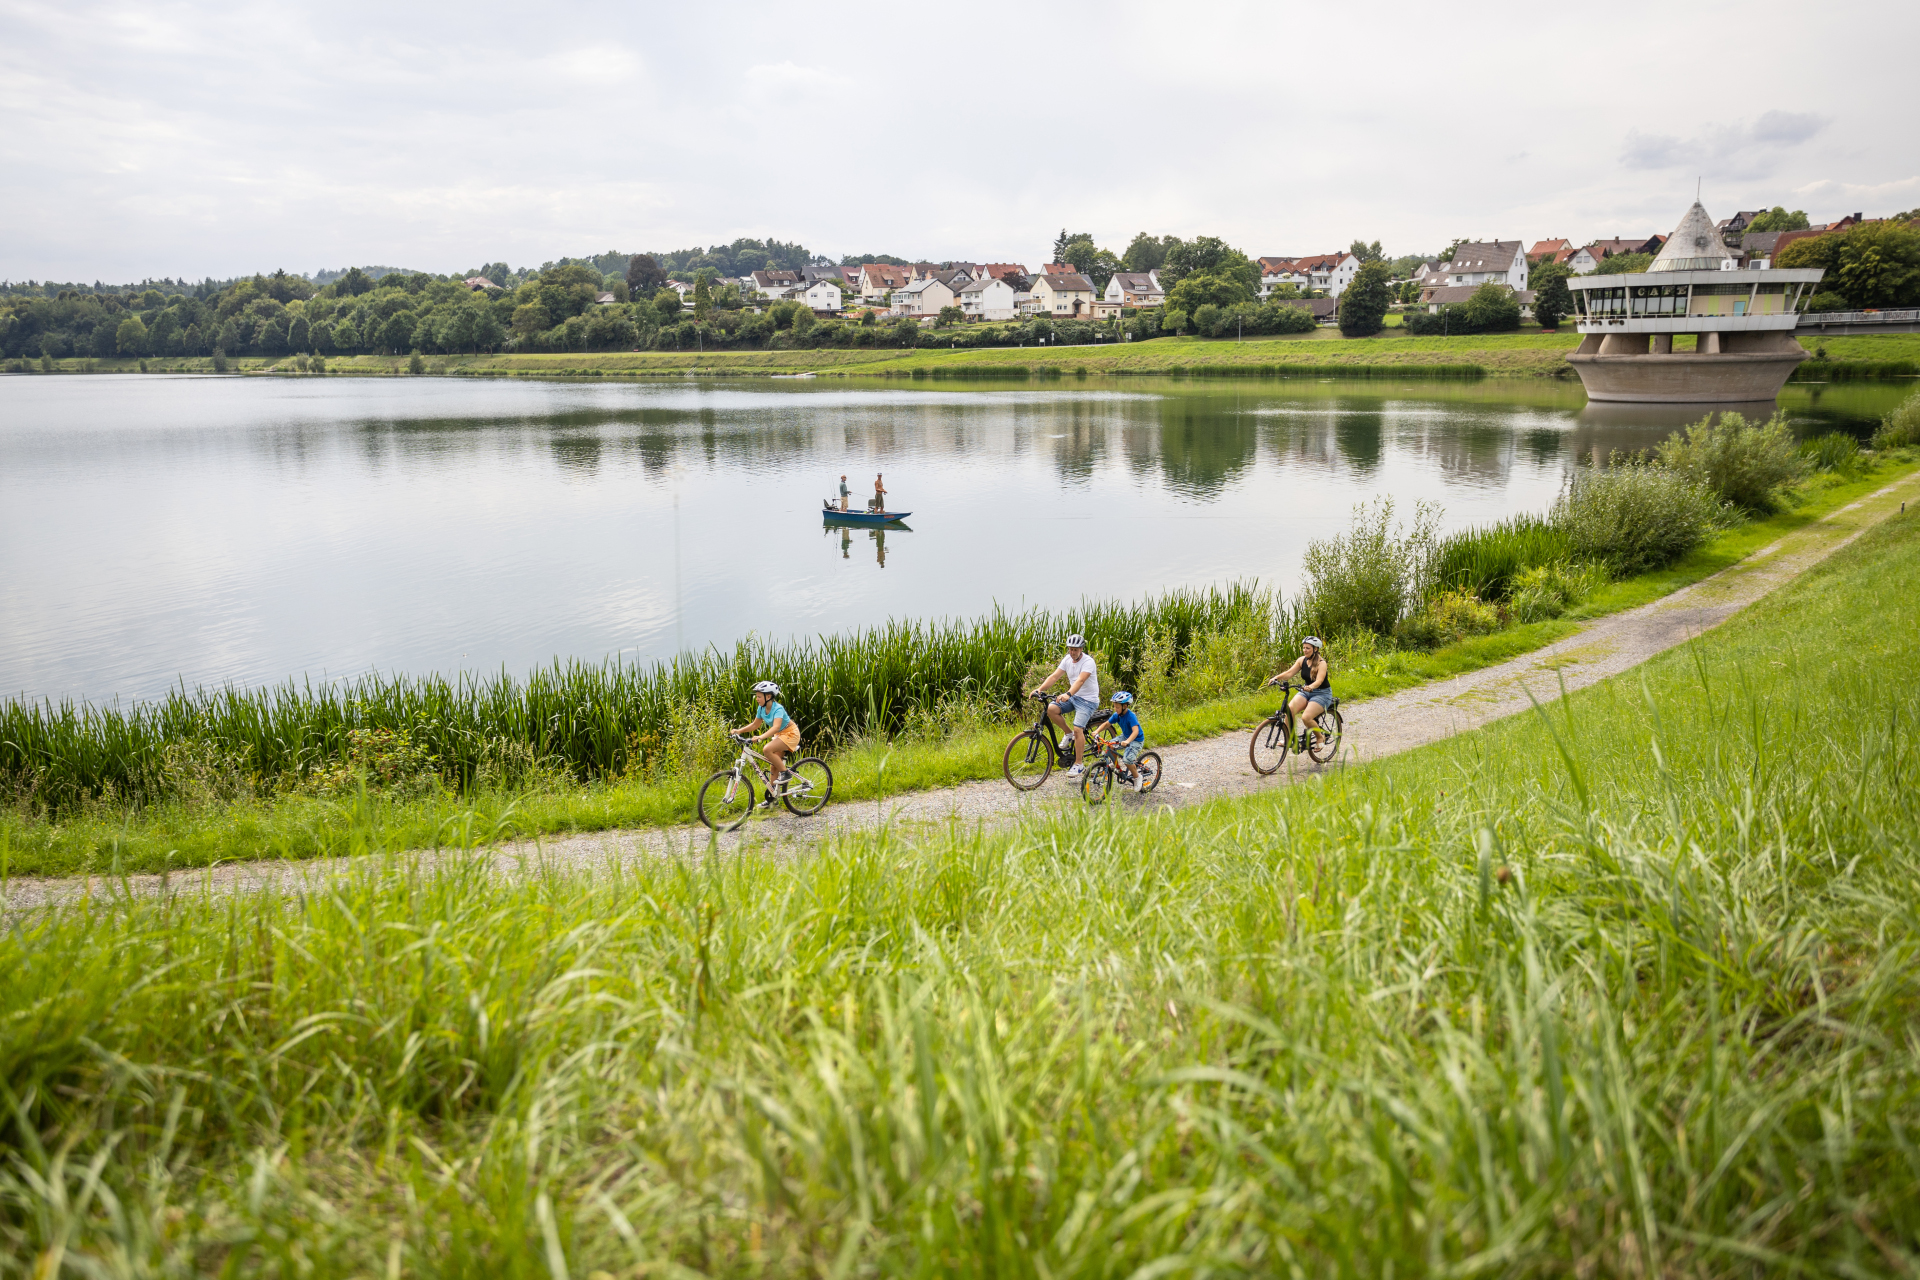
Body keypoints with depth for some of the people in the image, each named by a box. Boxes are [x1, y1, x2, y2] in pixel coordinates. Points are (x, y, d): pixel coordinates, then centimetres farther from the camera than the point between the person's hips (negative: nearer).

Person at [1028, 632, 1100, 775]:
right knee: (1051, 709, -17)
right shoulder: (1067, 660, 1)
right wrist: (1039, 689, -21)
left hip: (1088, 700, -7)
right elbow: (1054, 676, -6)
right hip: (1073, 696, 7)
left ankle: (1079, 764, -5)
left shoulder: (1088, 662, -20)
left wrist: (1068, 694, -51)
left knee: (1078, 729, -18)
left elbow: (1080, 680, -35)